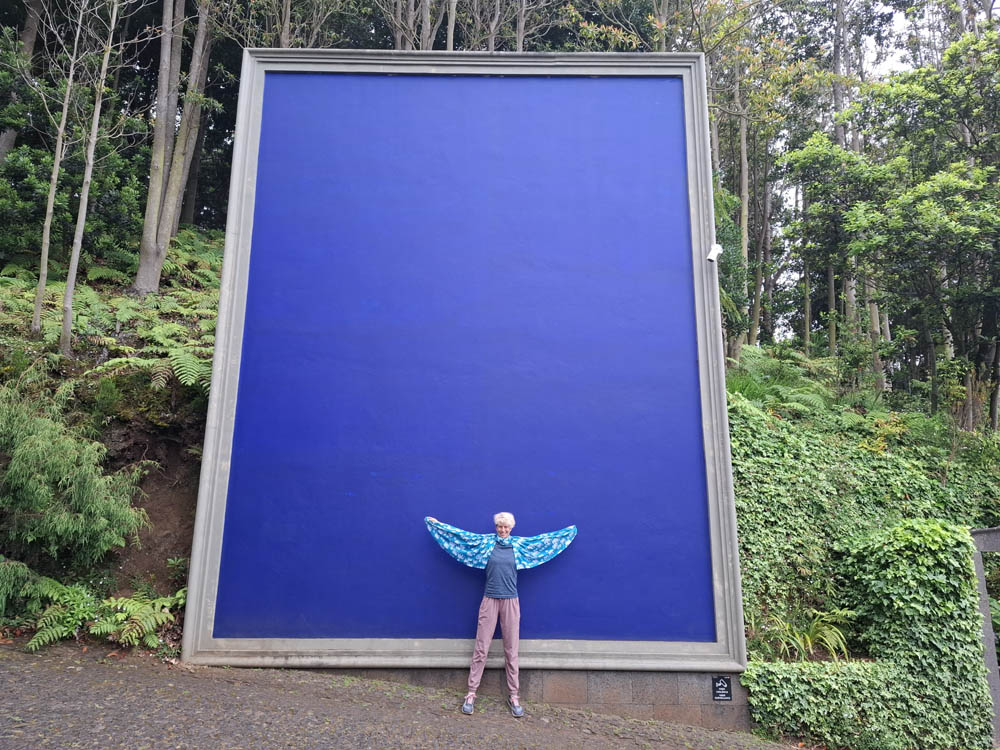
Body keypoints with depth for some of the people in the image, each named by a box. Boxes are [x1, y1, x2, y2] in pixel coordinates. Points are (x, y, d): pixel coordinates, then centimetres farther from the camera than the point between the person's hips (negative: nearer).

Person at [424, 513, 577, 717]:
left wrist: (570, 531, 18)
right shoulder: (486, 543, 2)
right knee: (480, 648, 2)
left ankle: (513, 696, 15)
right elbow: (462, 535, 5)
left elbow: (544, 539, 12)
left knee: (511, 650, 5)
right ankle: (471, 693, 11)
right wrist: (436, 524, 7)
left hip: (510, 601, 1)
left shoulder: (520, 545, 4)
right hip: (490, 600, -1)